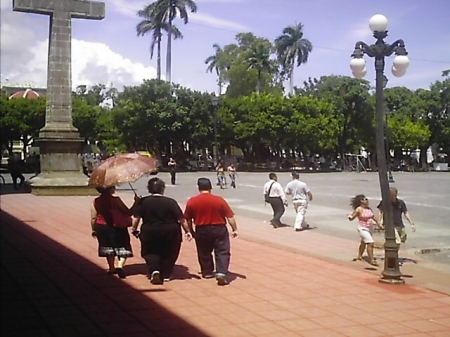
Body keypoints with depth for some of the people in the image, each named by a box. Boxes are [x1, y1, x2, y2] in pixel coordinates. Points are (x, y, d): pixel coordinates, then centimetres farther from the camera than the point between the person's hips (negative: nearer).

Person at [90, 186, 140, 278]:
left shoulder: (96, 201, -4)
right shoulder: (115, 200, -18)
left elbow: (93, 218, 0)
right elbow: (128, 212, -18)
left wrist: (94, 229, 13)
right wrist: (136, 202, -12)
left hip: (101, 227, 5)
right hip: (116, 227, -5)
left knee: (108, 247, 22)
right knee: (123, 247, 6)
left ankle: (111, 268, 32)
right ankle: (120, 266, -16)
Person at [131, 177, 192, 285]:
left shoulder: (143, 202, -6)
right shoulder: (170, 202, -9)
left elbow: (136, 218, -6)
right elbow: (181, 219, -7)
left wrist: (134, 230, 9)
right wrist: (188, 231, 2)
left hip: (149, 233, 0)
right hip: (170, 233, 0)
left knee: (150, 253, 14)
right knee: (168, 254, 18)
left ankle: (154, 270, -9)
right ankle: (165, 274, 20)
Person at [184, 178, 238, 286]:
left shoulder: (191, 201, -4)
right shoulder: (219, 200, -8)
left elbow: (188, 220, 3)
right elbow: (230, 217, -6)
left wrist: (191, 231, 16)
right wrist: (234, 229, 3)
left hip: (202, 230, 2)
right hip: (219, 229, -2)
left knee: (204, 252, 19)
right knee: (222, 252, 3)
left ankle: (207, 272, 30)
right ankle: (221, 273, -12)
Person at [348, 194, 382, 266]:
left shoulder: (369, 208, 4)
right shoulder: (358, 209, -16)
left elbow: (373, 216, 18)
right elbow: (352, 218, -15)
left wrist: (378, 223, 22)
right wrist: (350, 217, -38)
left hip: (370, 228, 8)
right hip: (363, 229, -8)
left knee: (363, 242, 24)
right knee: (370, 243, -18)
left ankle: (359, 256, 43)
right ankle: (372, 260, -15)